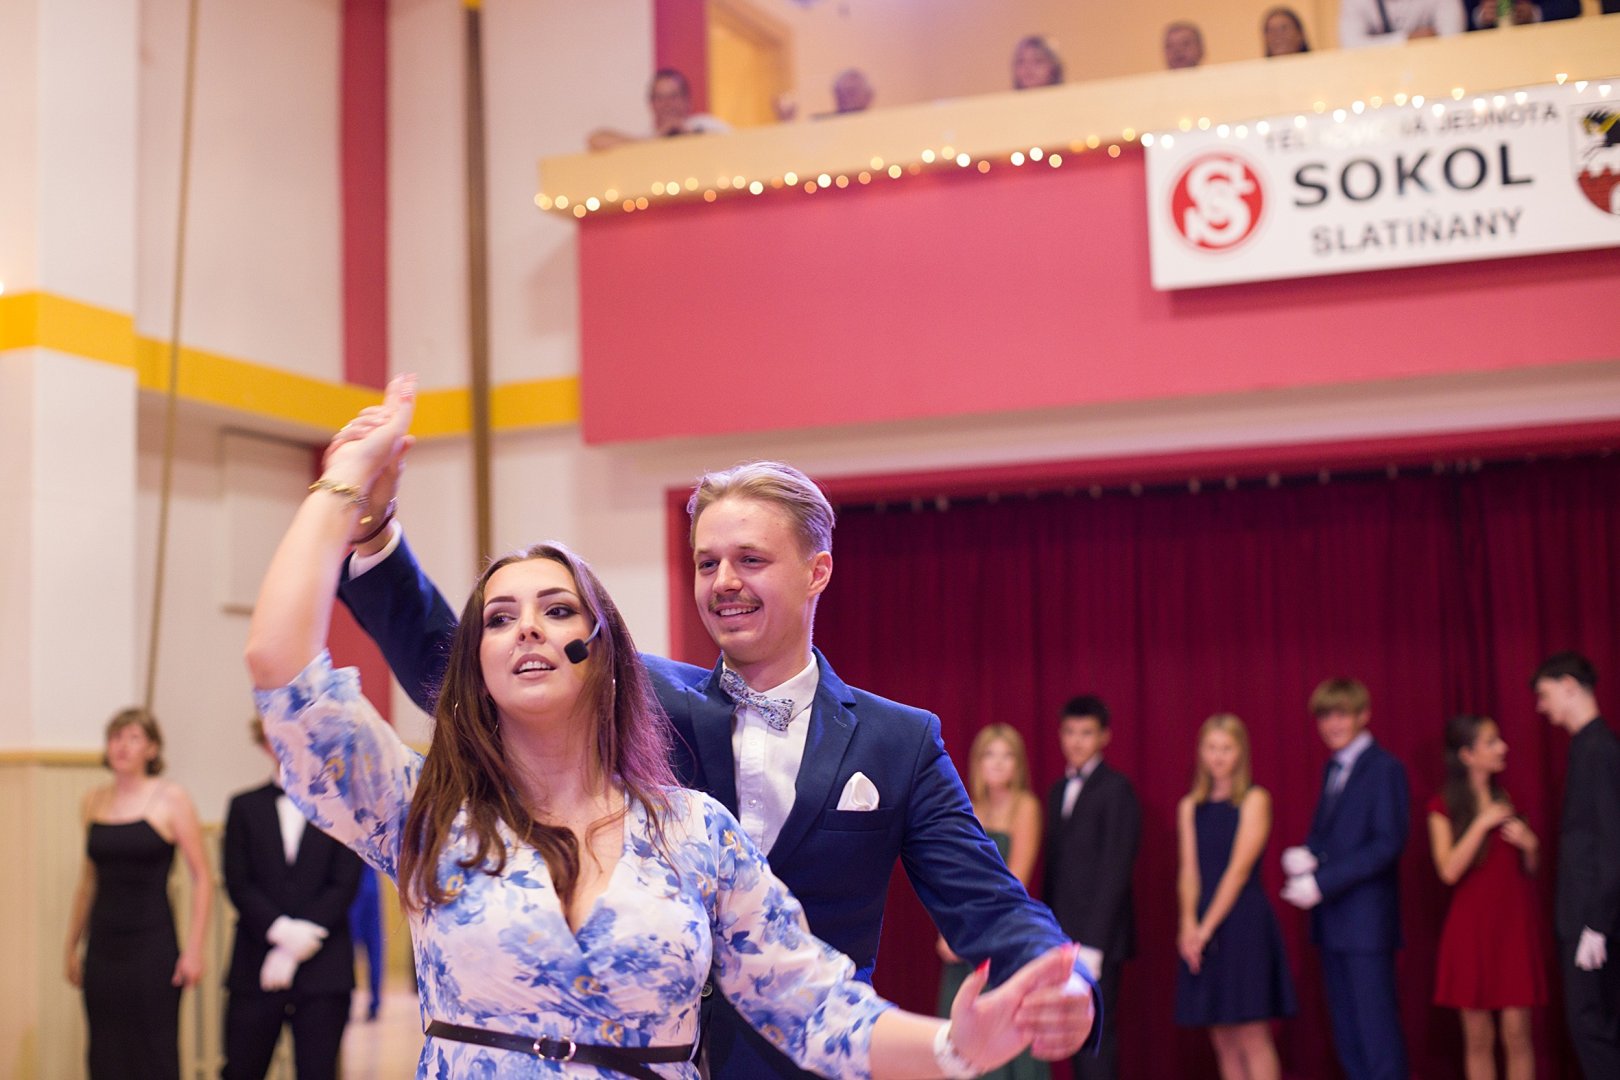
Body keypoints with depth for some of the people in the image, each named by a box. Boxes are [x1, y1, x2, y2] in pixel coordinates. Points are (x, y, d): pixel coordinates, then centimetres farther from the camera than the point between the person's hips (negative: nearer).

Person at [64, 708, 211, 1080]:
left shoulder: (170, 798, -4)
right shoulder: (94, 801, 9)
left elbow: (202, 878, -6)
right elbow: (88, 881, 17)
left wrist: (193, 950, -12)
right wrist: (72, 946, 15)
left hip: (152, 946, -4)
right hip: (103, 947, 4)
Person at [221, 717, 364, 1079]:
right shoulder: (246, 807, 9)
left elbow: (345, 886, -1)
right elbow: (238, 884, 1)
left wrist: (304, 935, -11)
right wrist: (280, 931, -13)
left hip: (323, 969, -1)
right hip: (256, 967, 1)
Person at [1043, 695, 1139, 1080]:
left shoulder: (1115, 790, -6)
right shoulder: (1059, 791, 17)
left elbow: (1114, 871, -12)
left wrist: (1092, 943, -17)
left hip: (1099, 936, -7)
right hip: (1063, 934, 7)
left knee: (1095, 1032, -9)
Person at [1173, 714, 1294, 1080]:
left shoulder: (1254, 800, -2)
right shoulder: (1190, 806, 13)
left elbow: (1239, 868, -9)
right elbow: (1188, 871, 6)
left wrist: (1208, 926, -14)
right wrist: (1188, 923, -11)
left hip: (1245, 922, -5)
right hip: (1202, 929, 5)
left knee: (1253, 1036, -7)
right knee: (1223, 1041, 5)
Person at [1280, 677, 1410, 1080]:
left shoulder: (1384, 768, -9)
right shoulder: (1333, 769, 16)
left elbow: (1388, 844, -17)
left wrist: (1322, 883, -19)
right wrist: (1303, 856, -4)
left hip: (1366, 918, -8)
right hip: (1332, 918, 8)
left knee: (1376, 1024, -6)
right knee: (1346, 1026, 10)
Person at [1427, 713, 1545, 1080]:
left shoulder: (1506, 799, 10)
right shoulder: (1444, 807, -1)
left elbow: (1529, 869, 16)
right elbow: (1449, 870, -13)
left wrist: (1529, 845, -5)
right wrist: (1483, 823, -15)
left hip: (1514, 924, 3)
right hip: (1472, 926, -2)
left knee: (1516, 1033, -3)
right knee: (1478, 1037, 1)